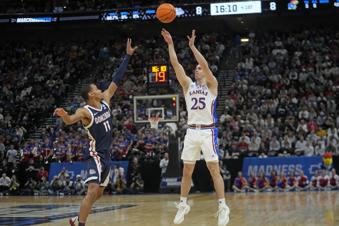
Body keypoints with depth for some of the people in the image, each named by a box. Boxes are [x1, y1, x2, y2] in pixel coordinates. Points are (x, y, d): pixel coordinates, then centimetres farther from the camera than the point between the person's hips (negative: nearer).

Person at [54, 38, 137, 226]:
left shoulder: (105, 101, 5)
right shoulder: (85, 111, -16)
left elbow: (116, 80, 6)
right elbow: (70, 120, -35)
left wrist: (127, 56, 4)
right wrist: (63, 116, -60)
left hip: (106, 154, 8)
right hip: (95, 155, -8)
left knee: (98, 193, 16)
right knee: (92, 191, -21)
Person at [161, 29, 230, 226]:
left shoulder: (212, 84, 3)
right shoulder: (188, 85, 13)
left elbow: (205, 65, -14)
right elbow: (176, 64, 5)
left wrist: (192, 46, -13)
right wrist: (170, 44, -1)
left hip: (208, 131, -4)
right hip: (192, 131, 4)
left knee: (214, 169, -6)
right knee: (187, 171, 8)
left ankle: (223, 207, -3)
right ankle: (183, 205, 20)